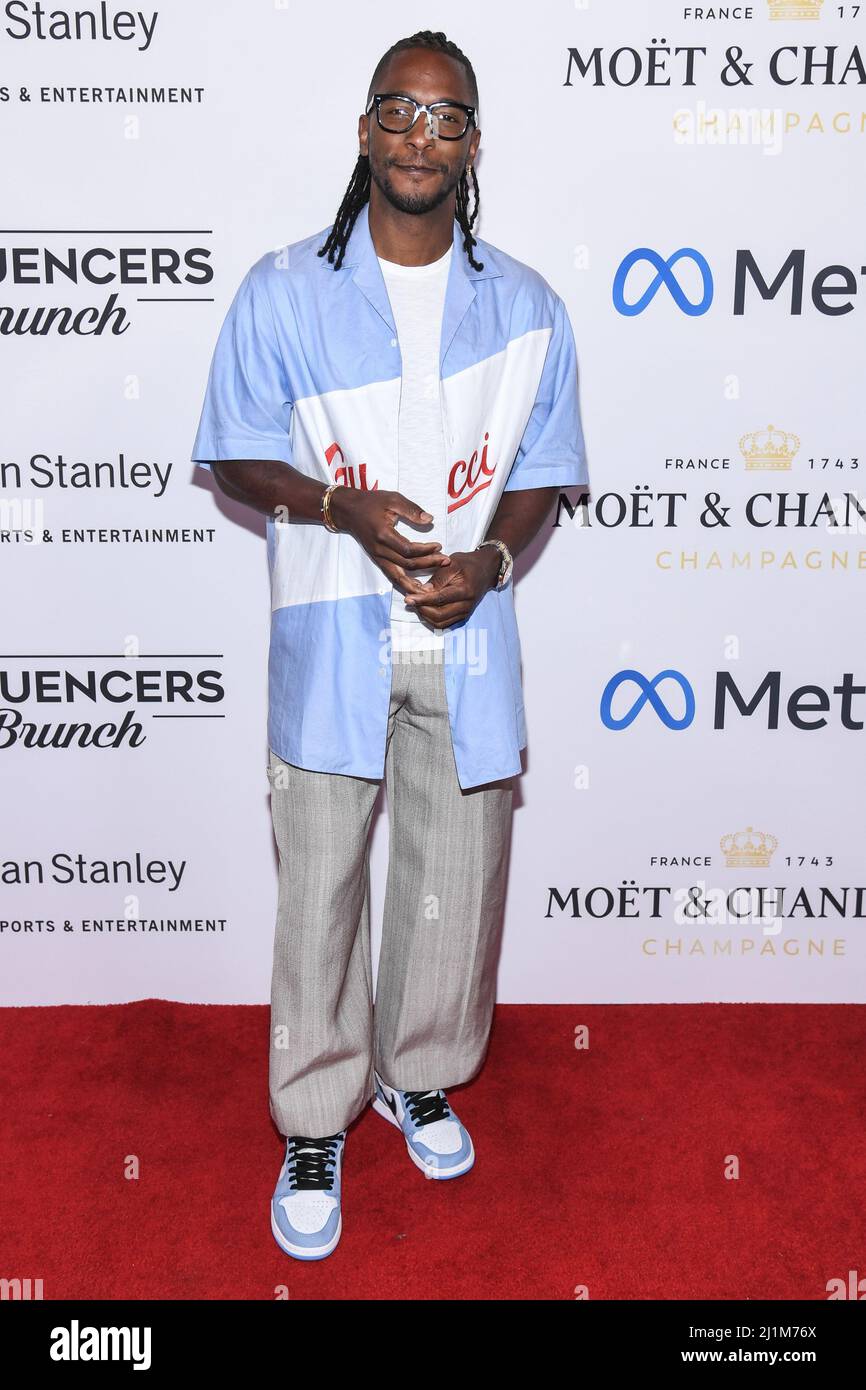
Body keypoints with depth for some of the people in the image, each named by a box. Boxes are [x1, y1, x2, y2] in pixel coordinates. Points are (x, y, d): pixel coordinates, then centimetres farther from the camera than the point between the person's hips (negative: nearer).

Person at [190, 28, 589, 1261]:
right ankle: (316, 1123, 26)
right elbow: (237, 458, 2)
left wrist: (486, 560, -11)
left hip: (468, 638, 2)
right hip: (331, 637, -1)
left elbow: (542, 468, 9)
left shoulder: (527, 308, 3)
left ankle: (420, 1076, 39)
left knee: (455, 879, 12)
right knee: (320, 884, 5)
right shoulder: (283, 293, -1)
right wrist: (344, 506, -17)